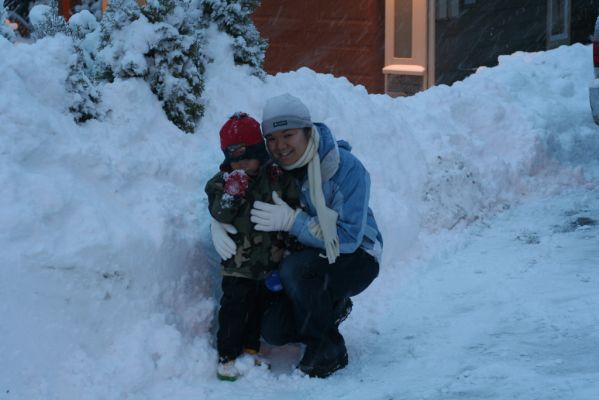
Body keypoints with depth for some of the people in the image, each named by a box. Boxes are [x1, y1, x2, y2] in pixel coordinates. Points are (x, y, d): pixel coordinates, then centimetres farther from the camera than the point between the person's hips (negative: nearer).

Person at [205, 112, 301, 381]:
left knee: (262, 305, 14)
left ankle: (250, 349, 28)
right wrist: (232, 192, -31)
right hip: (239, 261, -3)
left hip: (272, 259, 3)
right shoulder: (222, 182, -5)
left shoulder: (277, 177, -1)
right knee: (234, 307, -5)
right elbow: (220, 214, -18)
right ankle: (227, 355, 5)